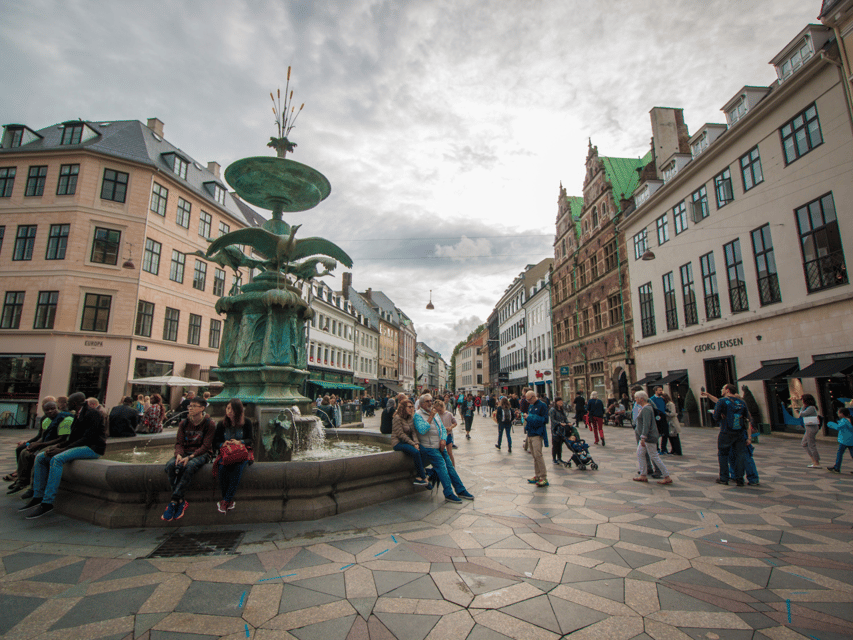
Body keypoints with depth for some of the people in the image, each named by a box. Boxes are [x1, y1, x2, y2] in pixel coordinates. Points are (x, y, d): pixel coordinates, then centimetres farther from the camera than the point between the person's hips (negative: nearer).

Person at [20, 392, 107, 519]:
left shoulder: (93, 413, -13)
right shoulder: (78, 416, 18)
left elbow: (88, 438, -21)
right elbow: (72, 439, 17)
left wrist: (63, 449, -21)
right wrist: (57, 446, -1)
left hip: (92, 448, -10)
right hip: (79, 446, 10)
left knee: (57, 459, -29)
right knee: (41, 457, 3)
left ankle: (47, 503, -25)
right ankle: (38, 496, 6)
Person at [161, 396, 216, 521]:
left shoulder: (209, 424, -6)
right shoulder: (183, 423, 8)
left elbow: (206, 446, -10)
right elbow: (179, 443, 6)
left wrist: (190, 457, -23)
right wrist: (179, 454, -17)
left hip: (201, 454, -4)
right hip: (185, 452, 4)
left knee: (190, 467, -36)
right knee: (170, 465, -28)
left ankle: (173, 501, -27)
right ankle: (181, 501, -23)